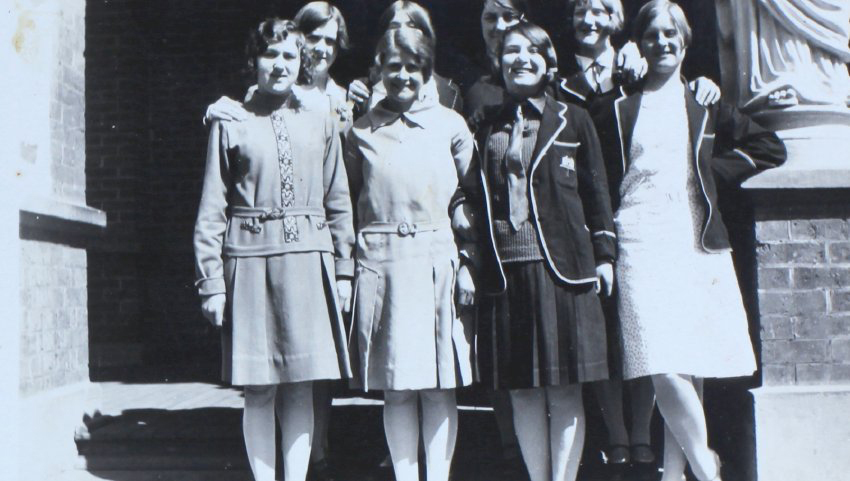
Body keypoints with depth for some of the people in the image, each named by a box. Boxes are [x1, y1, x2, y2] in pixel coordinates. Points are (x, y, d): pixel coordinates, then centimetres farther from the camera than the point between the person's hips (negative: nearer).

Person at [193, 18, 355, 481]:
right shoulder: (231, 123, 6)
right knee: (258, 388, 3)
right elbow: (212, 209, 4)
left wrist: (344, 268, 7)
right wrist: (211, 280, -2)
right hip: (250, 259, -1)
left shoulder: (320, 121, 12)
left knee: (302, 384, 3)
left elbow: (338, 201, 13)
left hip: (308, 258, 2)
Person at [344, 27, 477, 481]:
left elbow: (471, 200, 7)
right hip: (380, 262, 1)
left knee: (439, 385, 2)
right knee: (396, 388, 5)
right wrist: (346, 266, 5)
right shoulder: (361, 131, 11)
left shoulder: (451, 125, 8)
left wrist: (467, 263, 0)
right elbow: (349, 203, 13)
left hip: (438, 261, -1)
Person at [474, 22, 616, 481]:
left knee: (564, 390, 1)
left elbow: (596, 190, 7)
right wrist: (471, 262, 6)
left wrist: (603, 253, 0)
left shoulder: (573, 120, 9)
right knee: (522, 391, 7)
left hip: (562, 266, -2)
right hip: (505, 267, 2)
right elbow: (476, 201, 13)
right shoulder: (487, 129, 15)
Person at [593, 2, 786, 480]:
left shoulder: (707, 106, 16)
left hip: (700, 243, 2)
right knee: (664, 370, -14)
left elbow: (771, 148, 17)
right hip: (642, 244, -2)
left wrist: (716, 169, 5)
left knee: (691, 368, 1)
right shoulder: (619, 111, 12)